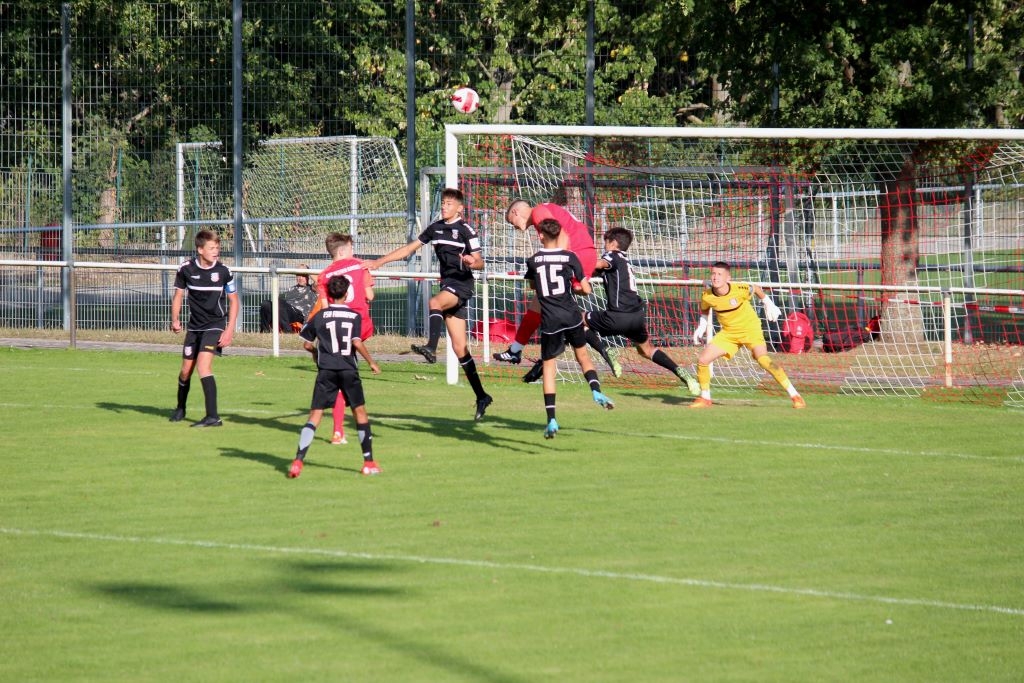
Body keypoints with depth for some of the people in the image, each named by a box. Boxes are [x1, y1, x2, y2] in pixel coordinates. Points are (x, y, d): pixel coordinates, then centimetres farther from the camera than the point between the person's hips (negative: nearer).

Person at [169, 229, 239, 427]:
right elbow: (178, 294, 7)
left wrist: (230, 330, -8)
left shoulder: (223, 271, -11)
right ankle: (180, 409, 38)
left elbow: (233, 300, -1)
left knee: (203, 364, -22)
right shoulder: (186, 268, -7)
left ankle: (213, 416, -22)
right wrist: (175, 320, -8)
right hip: (194, 326, 4)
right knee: (186, 370, 11)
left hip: (215, 324, -4)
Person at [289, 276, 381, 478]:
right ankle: (369, 462, 18)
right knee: (360, 412, 15)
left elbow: (307, 344, 8)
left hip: (326, 370, 0)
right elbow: (357, 343, -10)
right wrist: (371, 363, 3)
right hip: (349, 370, 0)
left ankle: (298, 461, -15)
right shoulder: (354, 316, 0)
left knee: (315, 414, -2)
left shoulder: (320, 316, 5)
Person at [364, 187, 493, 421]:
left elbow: (480, 262, -8)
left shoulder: (465, 230, -5)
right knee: (459, 347, 3)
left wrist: (472, 263, -32)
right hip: (447, 284, 7)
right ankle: (481, 396, 7)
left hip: (461, 284, -7)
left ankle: (431, 347, -54)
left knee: (434, 303, -38)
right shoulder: (436, 228, 13)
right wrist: (378, 262, 15)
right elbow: (409, 249, 18)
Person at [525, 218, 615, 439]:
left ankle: (551, 419, -3)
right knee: (583, 355, 20)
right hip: (571, 316, 0)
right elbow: (586, 289, 1)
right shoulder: (569, 257, 0)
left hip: (549, 321, 0)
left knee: (548, 366, 6)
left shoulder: (533, 261, 3)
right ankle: (596, 390, -6)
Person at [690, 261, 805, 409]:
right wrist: (702, 327, 4)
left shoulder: (739, 289, -25)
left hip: (750, 329, -5)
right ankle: (705, 398, 15)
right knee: (702, 360, -7)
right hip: (728, 332, 5)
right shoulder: (707, 296, -15)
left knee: (763, 359, -26)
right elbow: (704, 309, 11)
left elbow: (756, 289, -2)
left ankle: (794, 395, -20)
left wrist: (769, 305, 4)